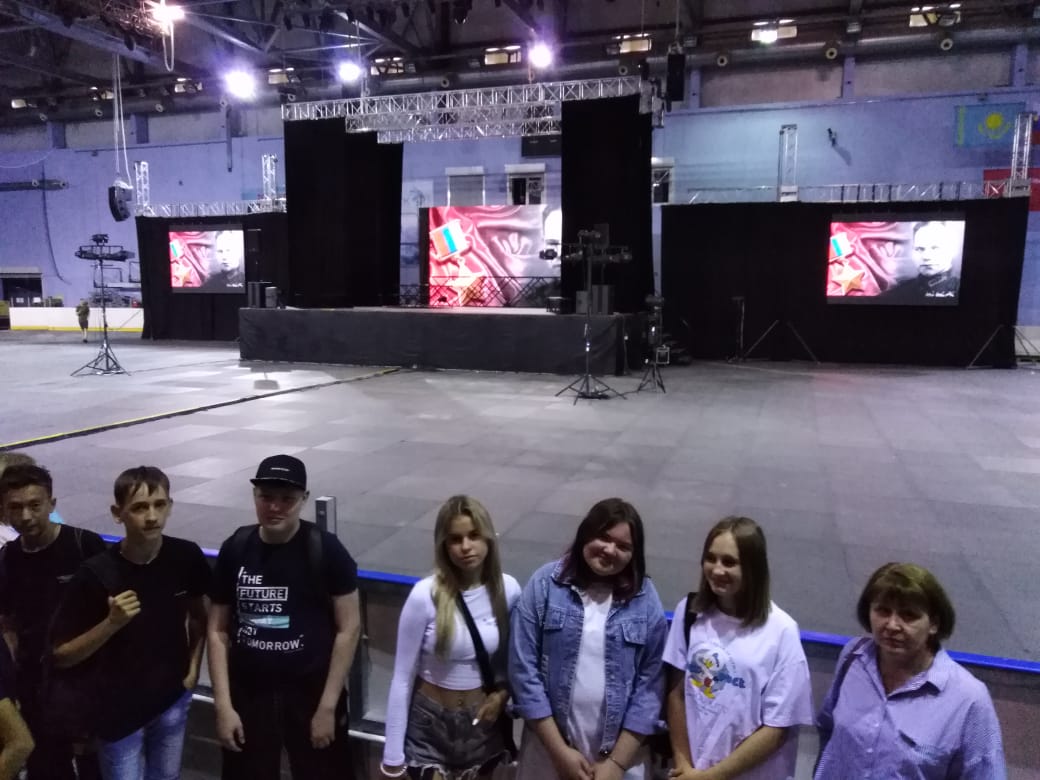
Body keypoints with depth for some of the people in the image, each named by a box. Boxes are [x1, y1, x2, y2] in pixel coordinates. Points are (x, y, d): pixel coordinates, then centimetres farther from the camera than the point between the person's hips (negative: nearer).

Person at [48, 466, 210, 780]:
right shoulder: (95, 574, -21)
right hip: (119, 707, -3)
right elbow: (61, 656, -13)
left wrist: (193, 667, -1)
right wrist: (111, 623, -28)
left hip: (173, 697, 3)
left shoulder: (187, 556, -13)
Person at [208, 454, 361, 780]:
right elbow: (218, 630, 3)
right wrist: (223, 705, -1)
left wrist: (327, 706, -9)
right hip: (248, 696, 3)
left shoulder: (325, 550, -12)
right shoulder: (235, 549, -3)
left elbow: (348, 629, -9)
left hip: (311, 695, -2)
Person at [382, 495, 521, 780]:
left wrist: (503, 693, -11)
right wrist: (392, 756, -9)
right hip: (431, 722, -3)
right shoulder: (425, 595, -22)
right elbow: (402, 678, -13)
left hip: (483, 721, 3)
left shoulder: (508, 589, -12)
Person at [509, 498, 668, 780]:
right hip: (549, 746, 0)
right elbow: (524, 669, -9)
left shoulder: (646, 600, -6)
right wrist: (559, 750, -10)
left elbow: (650, 684, -5)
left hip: (618, 751, 1)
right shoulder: (544, 584, -10)